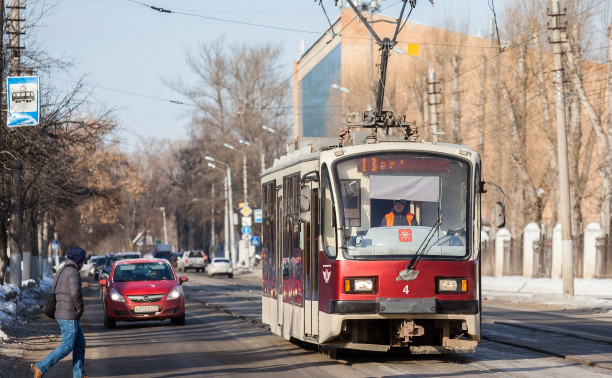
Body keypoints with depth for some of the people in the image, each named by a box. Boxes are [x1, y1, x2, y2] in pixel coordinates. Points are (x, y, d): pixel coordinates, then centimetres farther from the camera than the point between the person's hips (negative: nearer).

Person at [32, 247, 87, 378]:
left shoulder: (62, 272, 16)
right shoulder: (73, 272, -15)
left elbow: (56, 293, 22)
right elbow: (75, 292, -30)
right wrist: (80, 307, -13)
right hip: (69, 316, -10)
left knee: (80, 343, 12)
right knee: (67, 346, -7)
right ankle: (40, 367, -6)